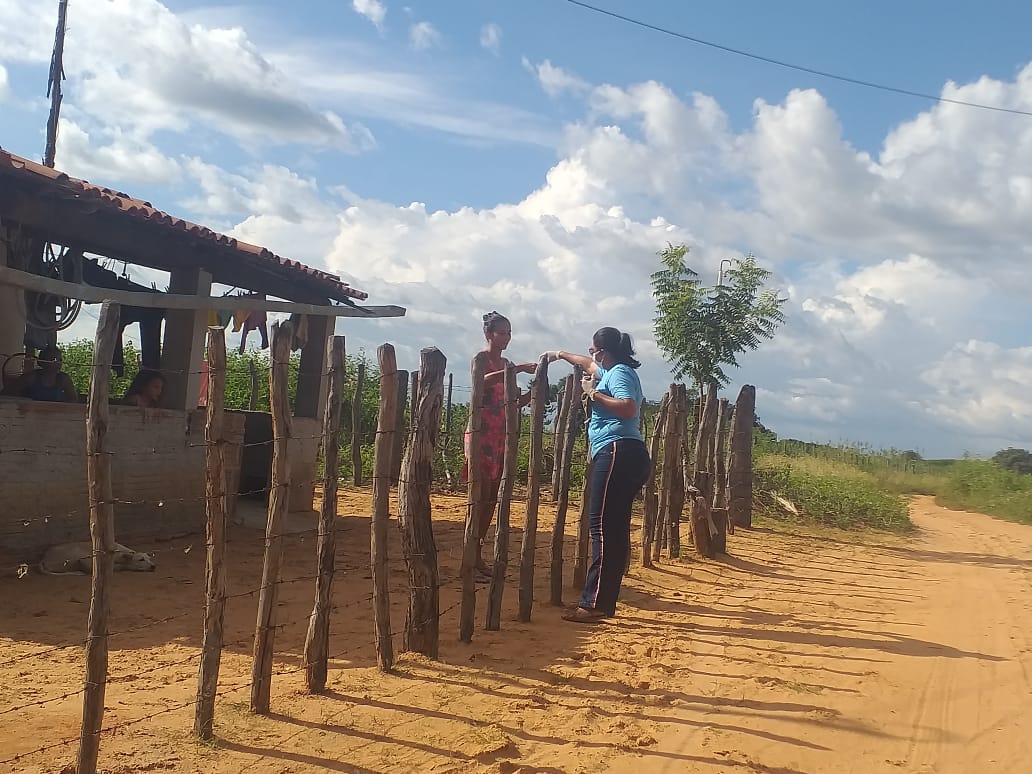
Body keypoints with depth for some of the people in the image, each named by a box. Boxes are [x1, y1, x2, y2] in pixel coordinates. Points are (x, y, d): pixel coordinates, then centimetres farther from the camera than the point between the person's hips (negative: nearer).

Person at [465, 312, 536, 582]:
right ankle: (471, 559, -7)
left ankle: (478, 555, 14)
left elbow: (515, 401, 18)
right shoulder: (481, 358, -4)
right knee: (480, 496, -10)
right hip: (481, 433, -8)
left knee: (492, 498, 7)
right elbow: (483, 381, -27)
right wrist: (519, 369, -31)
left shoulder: (506, 364, 18)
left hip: (501, 435, 8)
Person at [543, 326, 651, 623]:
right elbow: (590, 365, 45)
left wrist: (594, 393, -12)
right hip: (622, 456, 11)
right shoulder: (611, 371, 24)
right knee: (614, 529, 9)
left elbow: (629, 408, -22)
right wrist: (561, 355, 56)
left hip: (617, 453, -11)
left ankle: (594, 603, -17)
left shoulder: (620, 372, -5)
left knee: (602, 527, -14)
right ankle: (605, 601, 12)